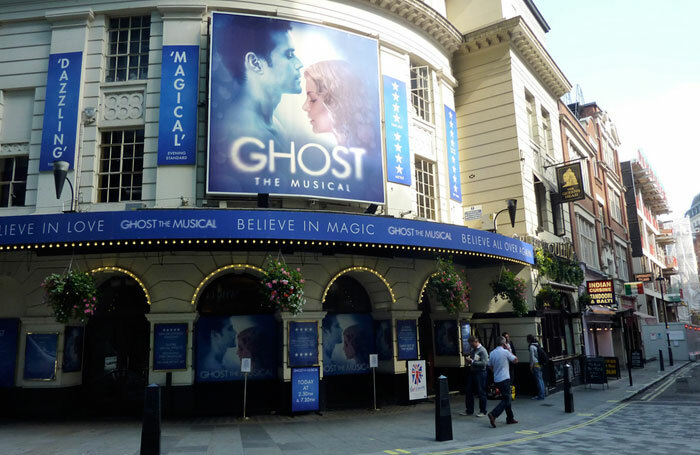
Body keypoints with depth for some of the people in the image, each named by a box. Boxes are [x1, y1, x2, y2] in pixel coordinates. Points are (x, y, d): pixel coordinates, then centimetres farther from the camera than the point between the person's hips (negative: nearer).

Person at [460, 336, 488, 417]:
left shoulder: (482, 350, -12)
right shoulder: (472, 349, 12)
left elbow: (484, 363, -20)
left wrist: (472, 362, -19)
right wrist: (468, 359, 2)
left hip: (480, 373, -8)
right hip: (472, 372, 8)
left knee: (481, 392, 1)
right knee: (469, 391, 10)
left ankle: (483, 411, 13)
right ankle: (469, 410, 20)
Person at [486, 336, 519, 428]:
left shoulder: (492, 353, 7)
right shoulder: (505, 352, -11)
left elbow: (490, 366, 13)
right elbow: (515, 360, 1)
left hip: (496, 379, 7)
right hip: (505, 379, -7)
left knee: (506, 398, 18)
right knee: (506, 399, -6)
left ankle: (510, 418, 24)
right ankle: (493, 414, -20)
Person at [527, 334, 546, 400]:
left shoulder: (531, 346, -12)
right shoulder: (537, 345, 13)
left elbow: (532, 357, -13)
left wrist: (531, 366, -6)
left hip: (536, 365, -9)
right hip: (540, 364, 9)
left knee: (538, 380, -5)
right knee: (541, 379, 12)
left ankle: (540, 395, -3)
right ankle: (542, 394, 17)